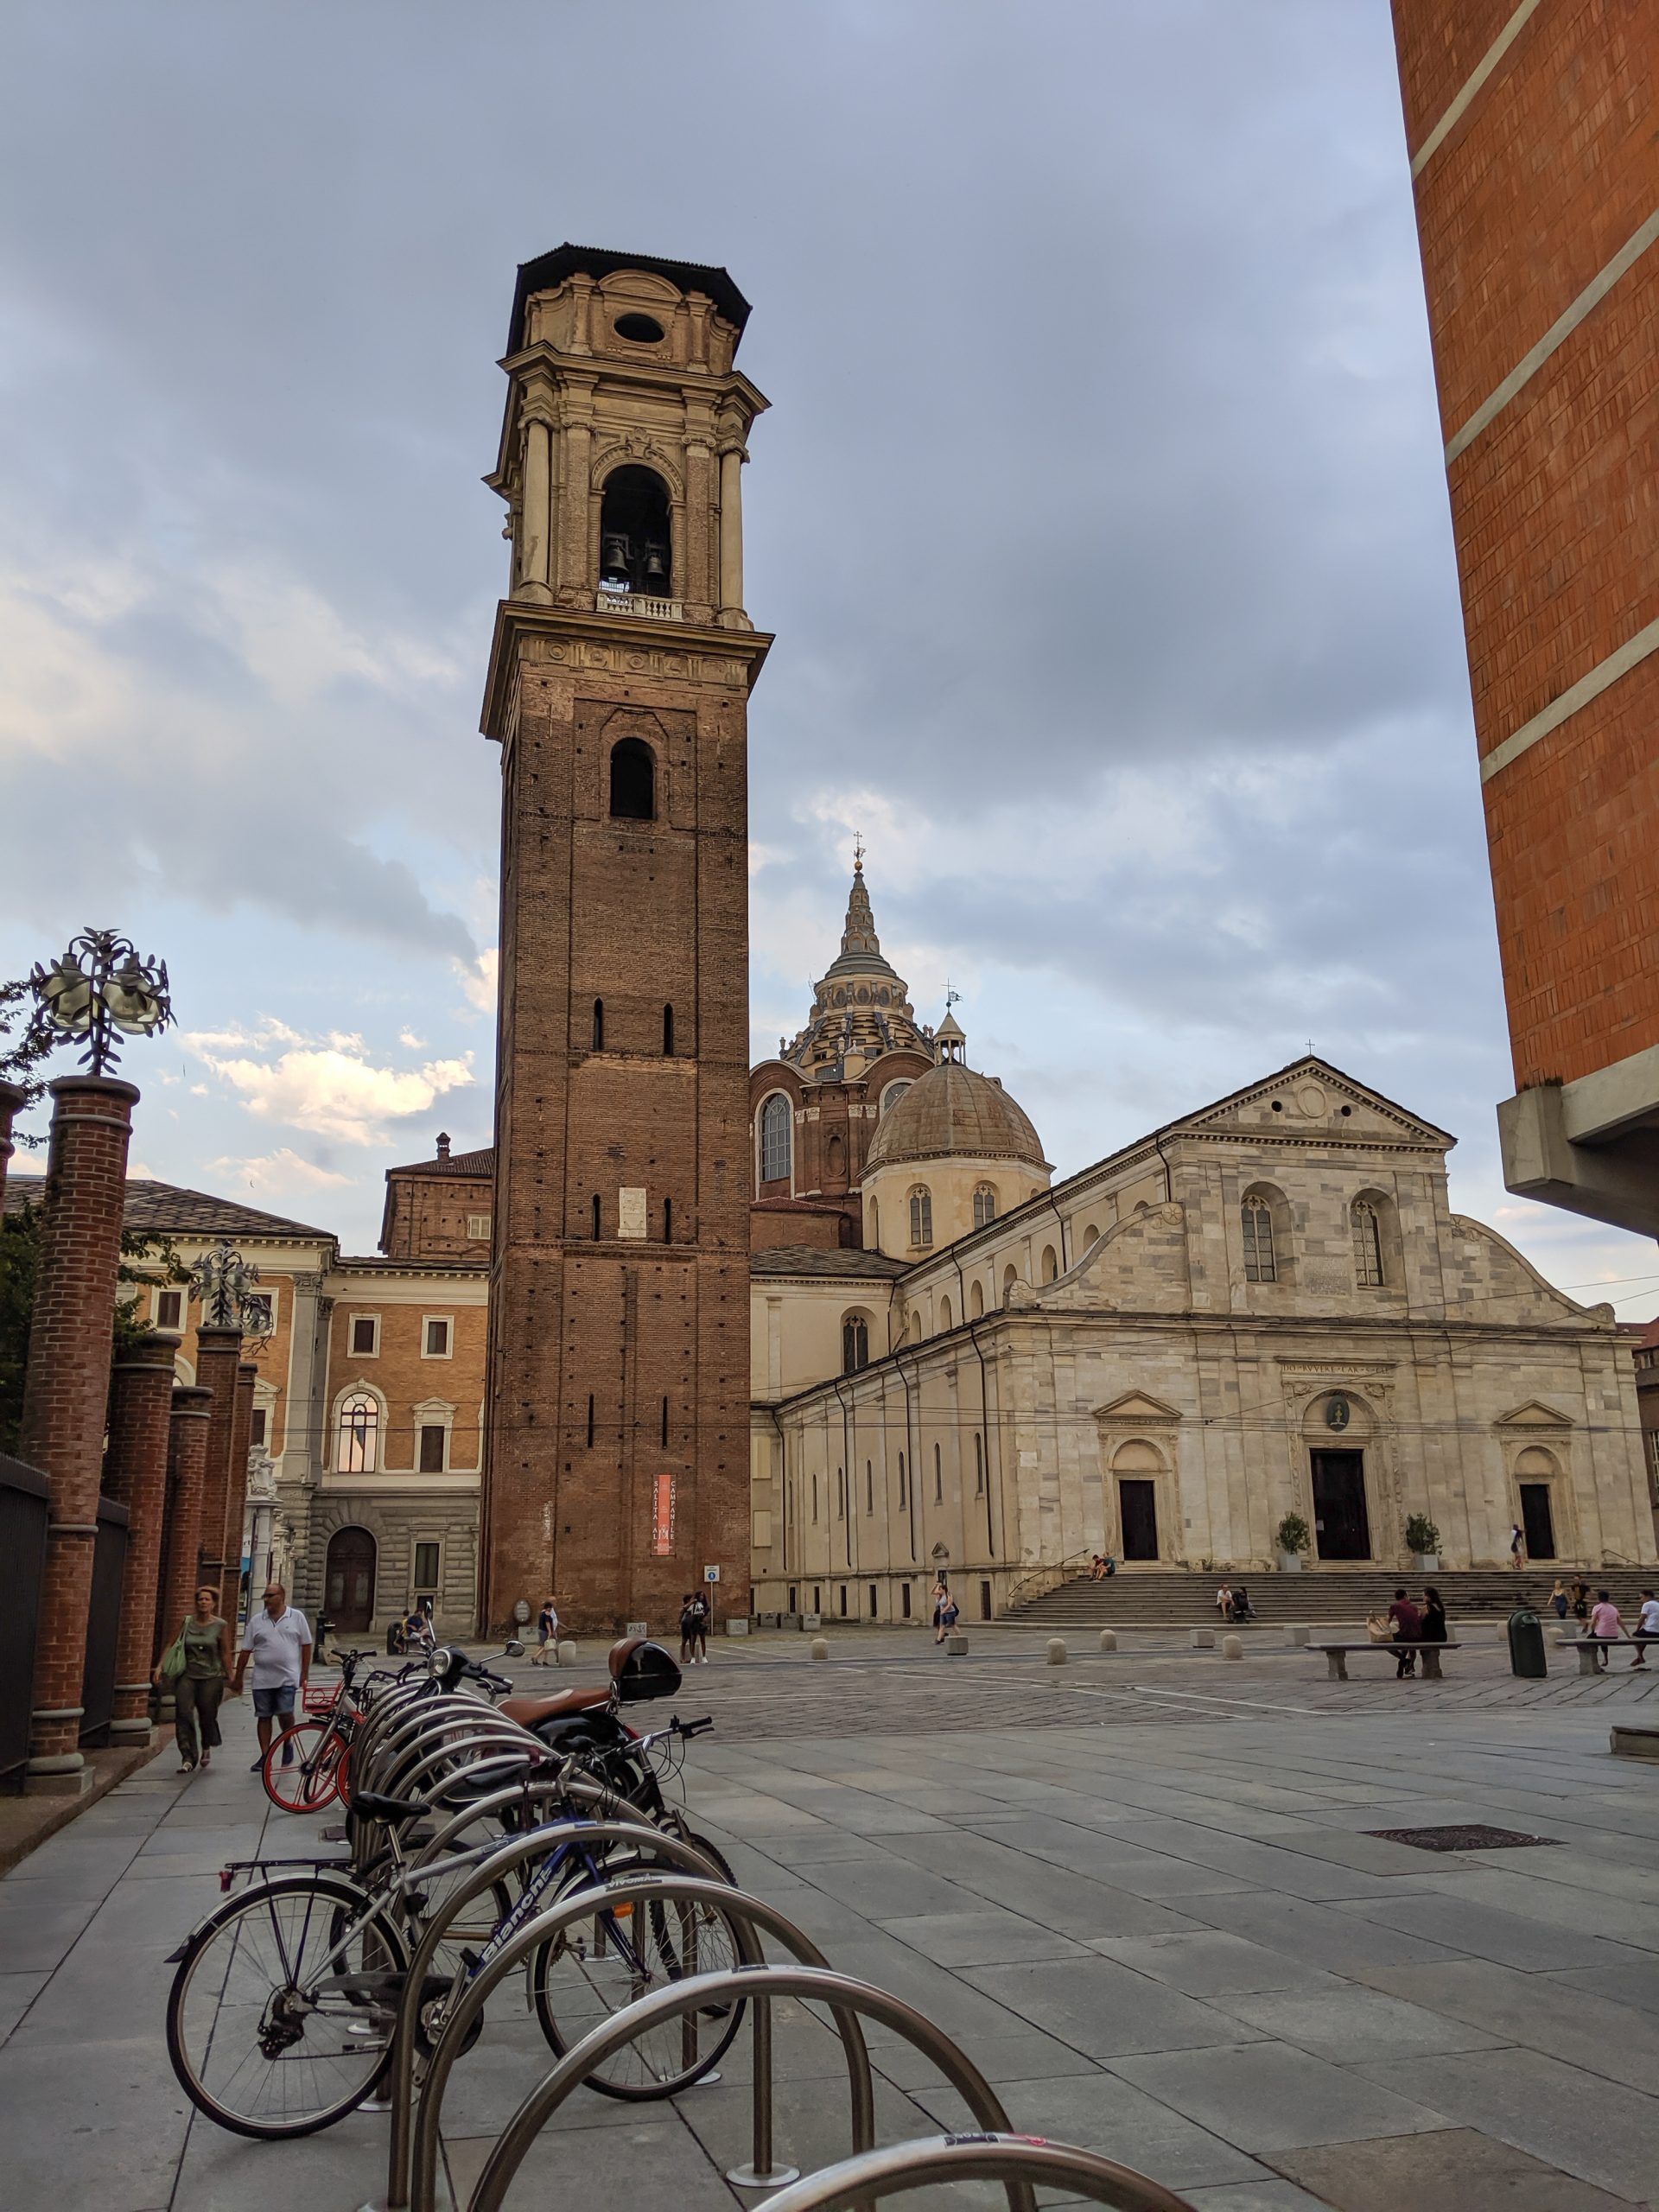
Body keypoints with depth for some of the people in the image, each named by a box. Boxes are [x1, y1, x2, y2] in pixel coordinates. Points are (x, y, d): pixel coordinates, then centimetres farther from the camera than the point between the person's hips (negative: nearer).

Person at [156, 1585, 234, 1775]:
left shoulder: (221, 1626, 1)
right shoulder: (186, 1623, 4)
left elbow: (226, 1654, 5)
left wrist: (230, 1677, 7)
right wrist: (160, 1667, -4)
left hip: (211, 1677, -1)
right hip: (187, 1676, 1)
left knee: (207, 1716, 2)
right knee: (183, 1714, -12)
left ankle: (207, 1748, 34)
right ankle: (188, 1758, -8)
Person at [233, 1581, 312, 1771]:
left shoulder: (297, 1618, 2)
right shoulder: (256, 1620, 6)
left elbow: (306, 1645, 6)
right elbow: (245, 1651, 9)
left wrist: (305, 1673, 1)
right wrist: (238, 1679, 9)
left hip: (288, 1677, -2)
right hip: (262, 1679, 3)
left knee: (285, 1713, -10)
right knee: (264, 1717, 5)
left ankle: (288, 1743, 17)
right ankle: (264, 1756, 14)